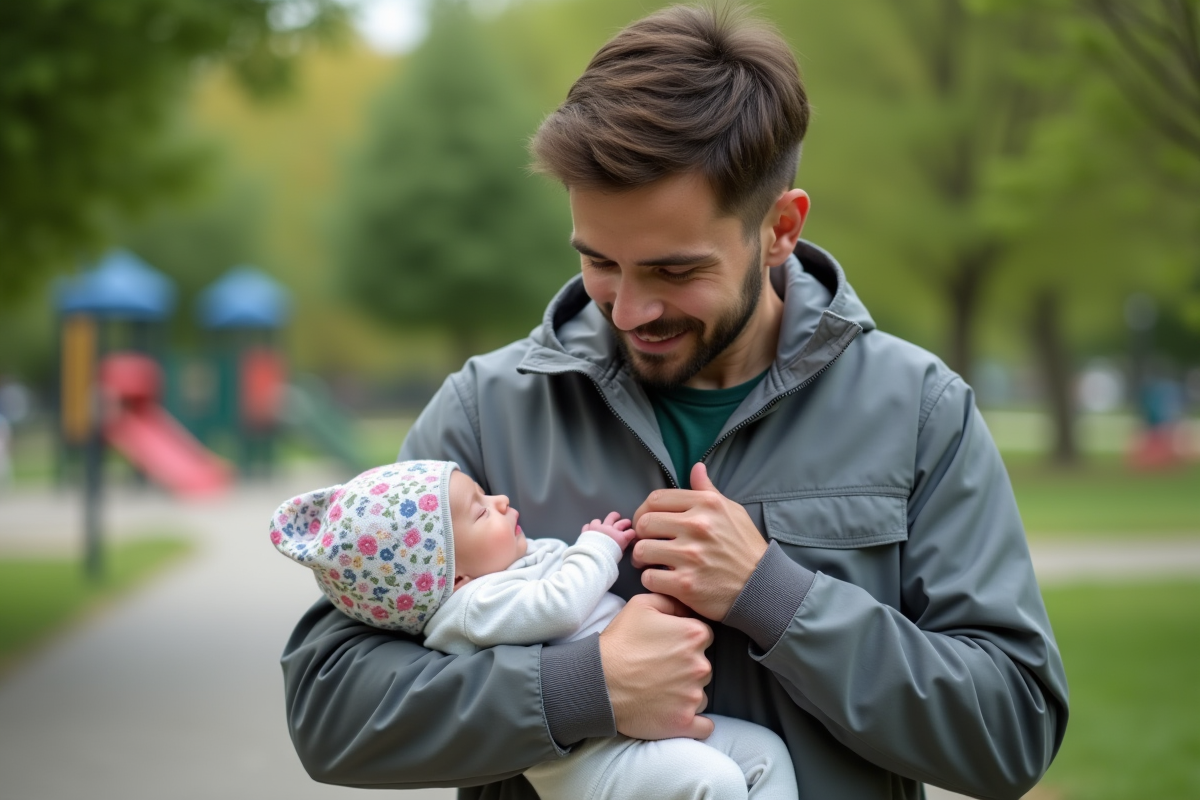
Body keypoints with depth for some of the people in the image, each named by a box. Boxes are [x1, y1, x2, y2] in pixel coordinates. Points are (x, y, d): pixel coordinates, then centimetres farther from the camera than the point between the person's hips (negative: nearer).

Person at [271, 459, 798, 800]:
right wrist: (599, 547, -3)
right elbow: (563, 604, -22)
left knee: (766, 752, 7)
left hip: (645, 726, 11)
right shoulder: (476, 606, -16)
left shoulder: (529, 558, 18)